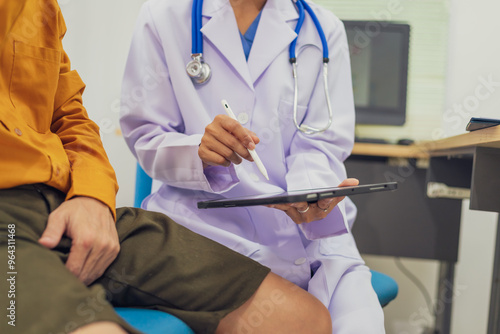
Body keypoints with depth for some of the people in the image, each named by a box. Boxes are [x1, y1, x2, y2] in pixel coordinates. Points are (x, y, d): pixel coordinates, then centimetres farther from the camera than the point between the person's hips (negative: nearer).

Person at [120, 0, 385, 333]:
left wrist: (310, 191, -21)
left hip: (311, 227, 2)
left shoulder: (325, 29, 9)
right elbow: (144, 136, 3)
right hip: (207, 218, -1)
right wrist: (199, 153, -20)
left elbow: (321, 143, 3)